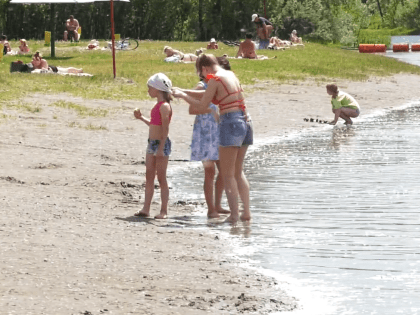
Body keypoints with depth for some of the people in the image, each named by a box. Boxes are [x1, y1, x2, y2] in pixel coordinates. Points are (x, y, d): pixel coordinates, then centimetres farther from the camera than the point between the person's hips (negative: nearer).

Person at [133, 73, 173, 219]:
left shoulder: (164, 106, -15)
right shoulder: (158, 105, 13)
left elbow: (165, 128, -19)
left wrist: (161, 148, -23)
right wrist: (141, 117, 15)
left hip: (162, 143, -9)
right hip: (152, 143, 9)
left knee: (161, 178, -4)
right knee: (149, 176, 9)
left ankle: (164, 210, 1)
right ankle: (146, 208, 11)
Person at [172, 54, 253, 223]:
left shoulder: (215, 79, -10)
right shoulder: (231, 75, 14)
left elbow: (202, 106, -6)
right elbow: (209, 94, 28)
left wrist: (182, 95, 7)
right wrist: (184, 92, 32)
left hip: (230, 122, -8)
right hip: (245, 122, 8)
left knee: (228, 174, 1)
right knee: (238, 172, 18)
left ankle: (234, 214, -3)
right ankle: (246, 212, 15)